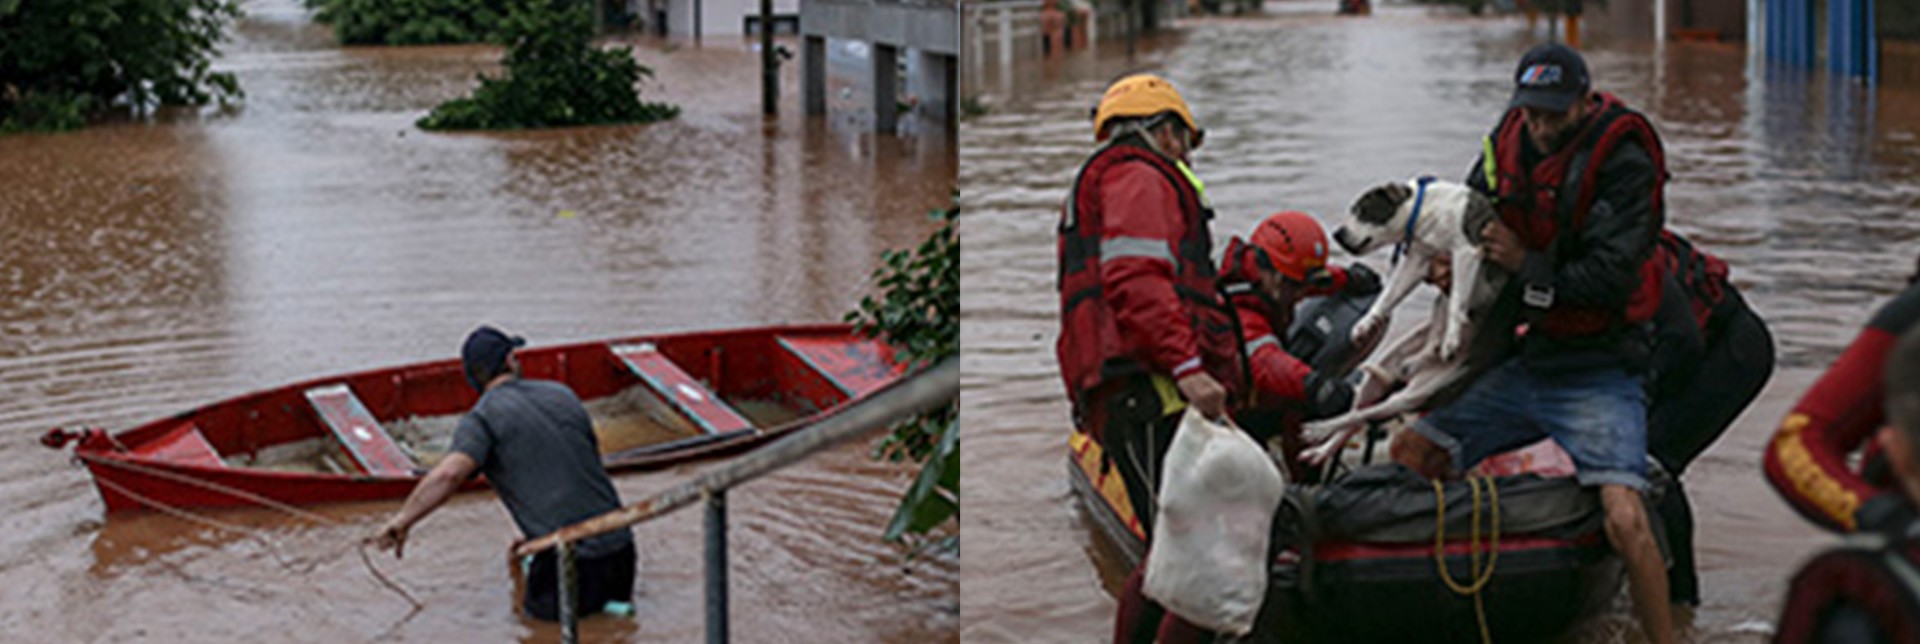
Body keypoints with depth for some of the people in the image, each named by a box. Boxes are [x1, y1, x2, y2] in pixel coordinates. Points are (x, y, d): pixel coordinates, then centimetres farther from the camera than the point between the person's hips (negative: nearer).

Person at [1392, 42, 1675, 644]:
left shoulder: (1623, 163, -16)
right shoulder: (1508, 142, 4)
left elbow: (1611, 278, -22)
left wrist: (1526, 264, -18)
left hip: (1599, 374, -7)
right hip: (1520, 366, 7)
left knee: (1624, 519, -22)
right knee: (1407, 454, 7)